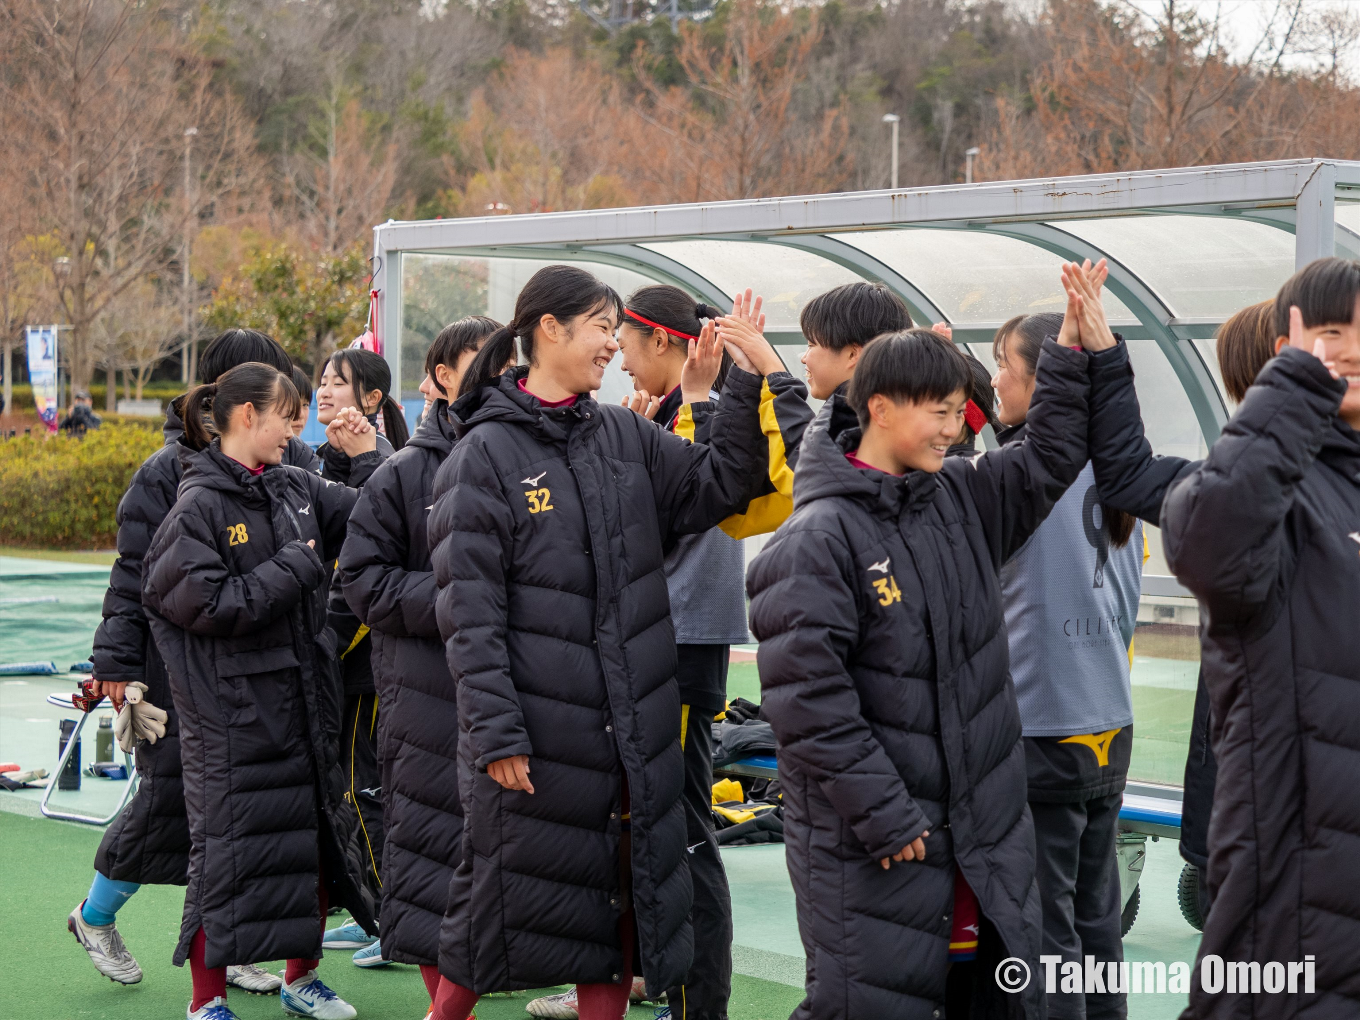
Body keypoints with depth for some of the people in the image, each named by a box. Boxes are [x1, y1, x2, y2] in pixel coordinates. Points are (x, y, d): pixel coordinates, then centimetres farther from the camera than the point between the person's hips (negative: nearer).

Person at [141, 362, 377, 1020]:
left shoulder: (297, 489, 9)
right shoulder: (198, 507, -11)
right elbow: (213, 605, -19)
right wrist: (296, 566, -14)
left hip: (304, 697, 7)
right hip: (233, 711, -7)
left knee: (317, 835, 13)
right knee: (230, 848, -1)